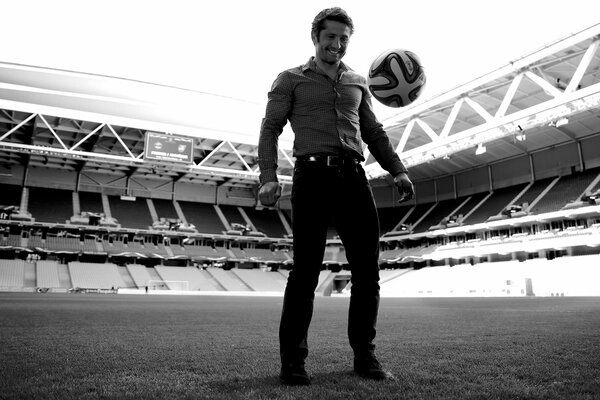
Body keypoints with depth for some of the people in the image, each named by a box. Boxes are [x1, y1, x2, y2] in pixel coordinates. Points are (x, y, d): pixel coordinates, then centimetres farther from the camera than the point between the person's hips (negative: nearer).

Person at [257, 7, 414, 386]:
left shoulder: (358, 82, 24)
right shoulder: (291, 80, 13)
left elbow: (374, 133, 24)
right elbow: (270, 128, 4)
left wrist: (398, 170, 9)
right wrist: (269, 177, -12)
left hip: (354, 176, 4)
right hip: (313, 175, -4)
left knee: (367, 269, 1)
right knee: (306, 270, -7)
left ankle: (365, 354, 14)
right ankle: (292, 359, 5)